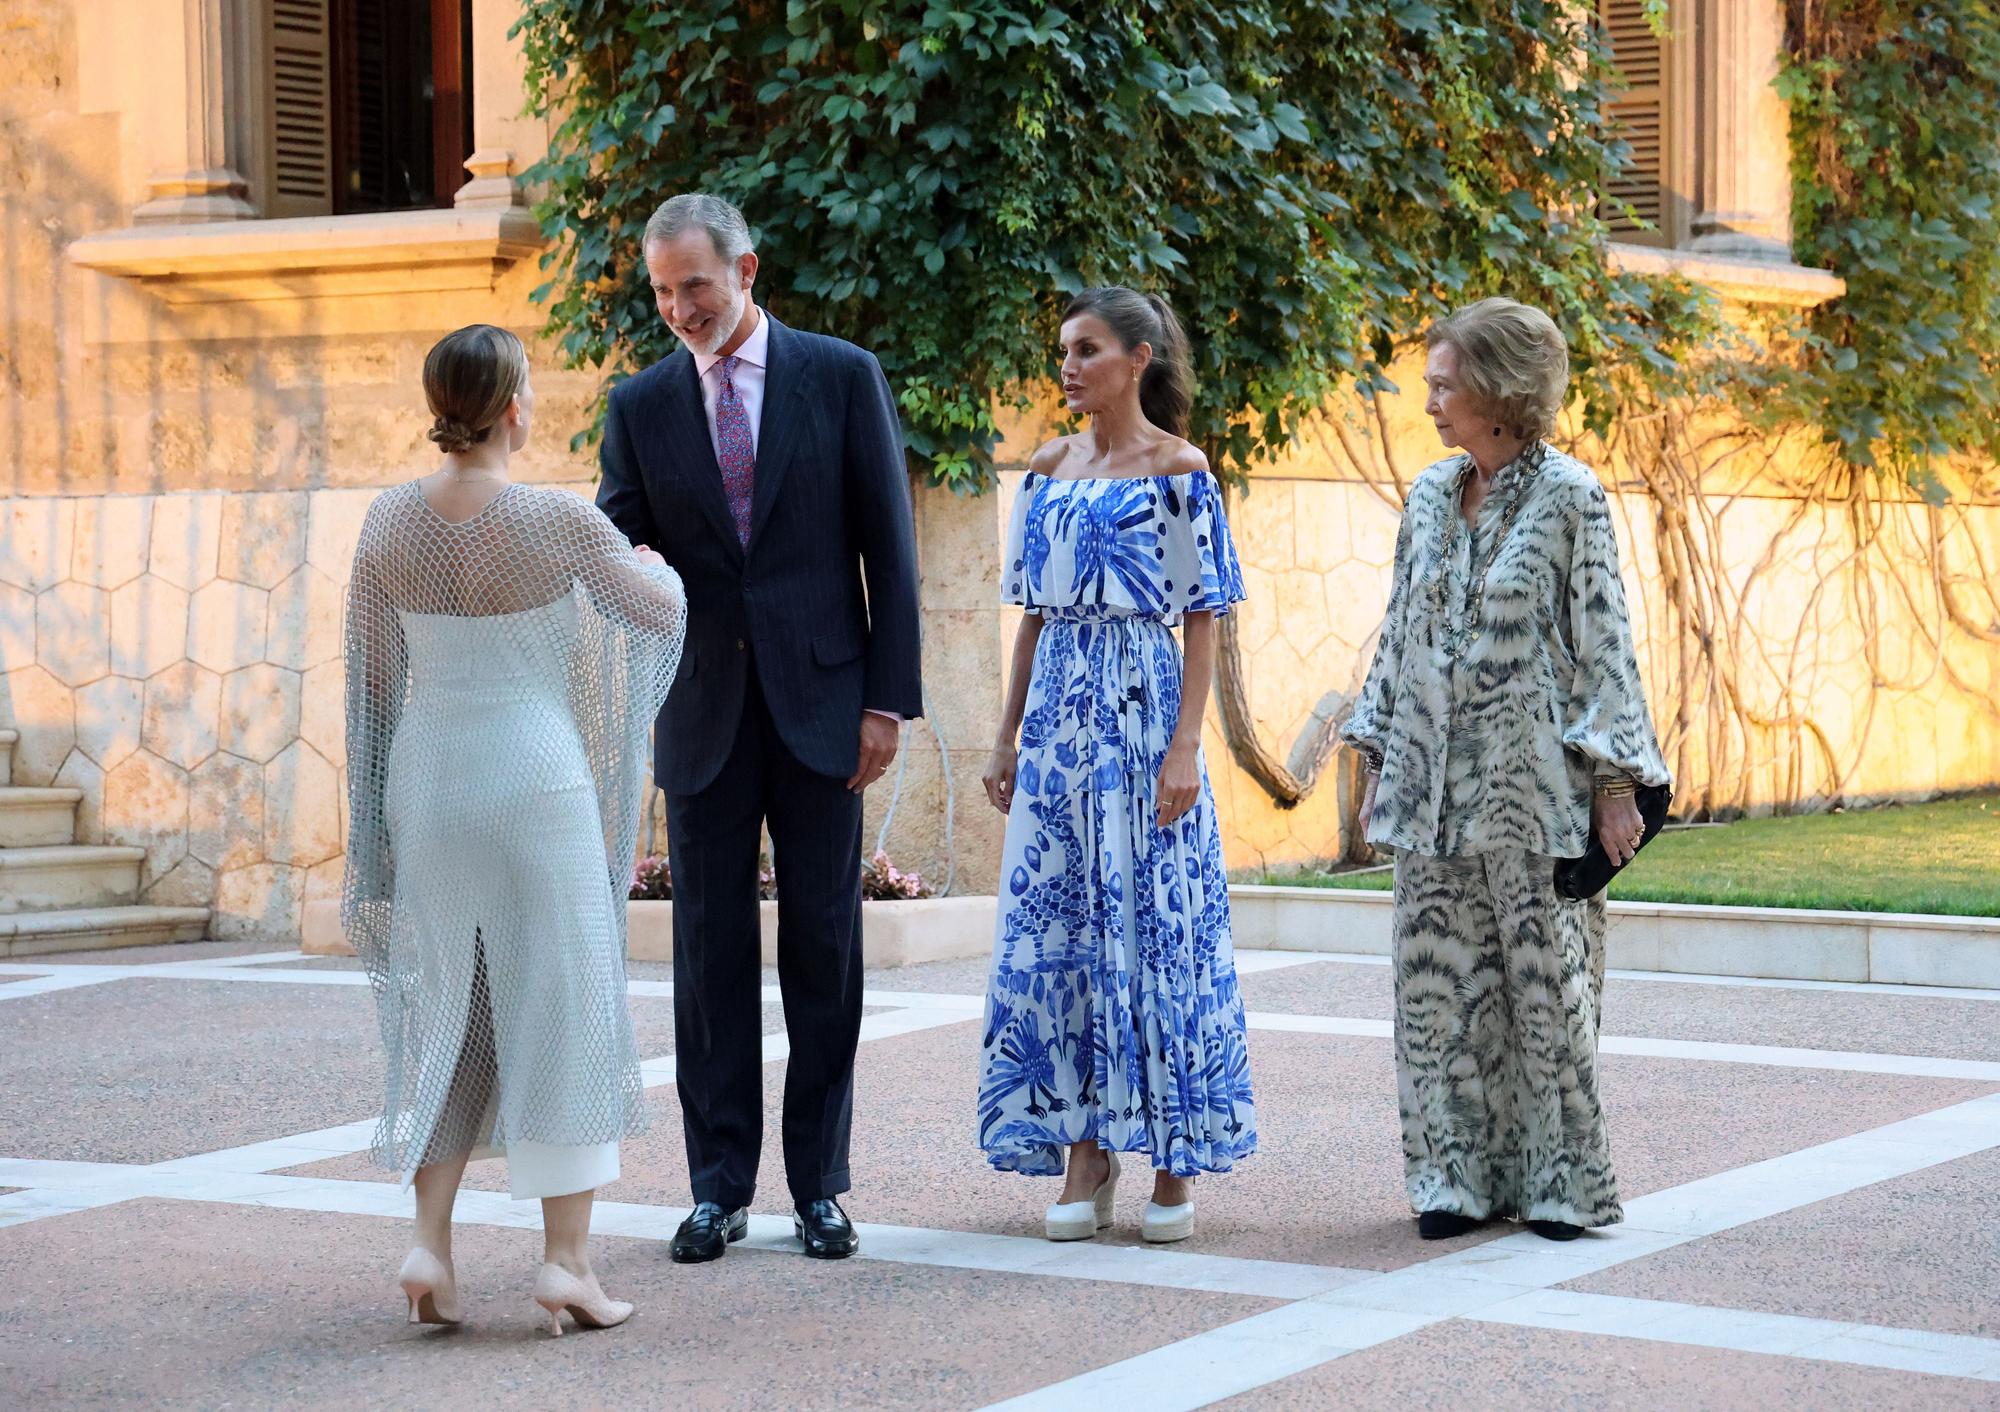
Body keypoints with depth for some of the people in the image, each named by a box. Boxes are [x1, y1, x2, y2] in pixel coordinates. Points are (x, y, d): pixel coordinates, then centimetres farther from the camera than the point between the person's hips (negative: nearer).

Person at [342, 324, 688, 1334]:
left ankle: (430, 1243, 7)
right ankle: (566, 1257, 4)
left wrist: (378, 818, 20)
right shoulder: (557, 522, -12)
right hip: (536, 777, -4)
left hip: (426, 781, 4)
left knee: (443, 1011, 15)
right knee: (562, 1006, 5)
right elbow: (667, 616, 3)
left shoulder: (389, 520, -1)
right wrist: (656, 565, 27)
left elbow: (371, 678, 7)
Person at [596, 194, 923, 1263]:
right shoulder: (642, 405, 6)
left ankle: (819, 1186, 11)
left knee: (822, 949, 3)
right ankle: (719, 1188, 11)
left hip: (818, 704, -2)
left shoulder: (841, 378, 1)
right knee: (710, 949, 4)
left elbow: (887, 546, 0)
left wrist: (888, 698, -5)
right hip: (703, 713, 2)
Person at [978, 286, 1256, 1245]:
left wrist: (1184, 746, -14)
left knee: (1150, 920, -3)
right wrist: (1008, 737, 12)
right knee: (1055, 925, 3)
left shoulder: (1178, 471, -4)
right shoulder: (1049, 469, 12)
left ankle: (1175, 1163, 6)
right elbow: (1034, 613, 15)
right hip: (1059, 711, 6)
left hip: (1141, 707, -5)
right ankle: (1085, 1157, 10)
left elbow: (1203, 618, -7)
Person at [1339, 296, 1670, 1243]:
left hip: (1530, 777, -5)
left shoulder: (1568, 497, -6)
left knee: (1545, 975, 0)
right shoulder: (1430, 496, 9)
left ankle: (1560, 1183, 10)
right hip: (1435, 780, 5)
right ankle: (1461, 1177, 13)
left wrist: (1615, 782, -10)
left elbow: (1602, 642, -6)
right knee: (1438, 979, 5)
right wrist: (1376, 759, 12)